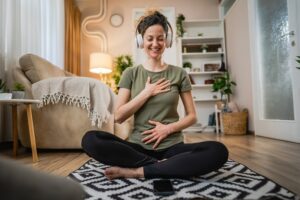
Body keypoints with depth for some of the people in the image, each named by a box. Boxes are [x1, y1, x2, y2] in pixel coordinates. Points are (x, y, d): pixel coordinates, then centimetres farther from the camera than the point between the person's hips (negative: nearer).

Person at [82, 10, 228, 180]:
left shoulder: (179, 74, 5)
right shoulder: (131, 73, 6)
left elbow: (192, 116, 6)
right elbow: (119, 116, -2)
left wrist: (168, 128, -10)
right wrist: (147, 92, -9)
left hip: (172, 146, 0)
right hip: (138, 146, 0)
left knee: (219, 151, -28)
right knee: (90, 139, -25)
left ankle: (136, 171, -21)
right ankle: (163, 166, -18)